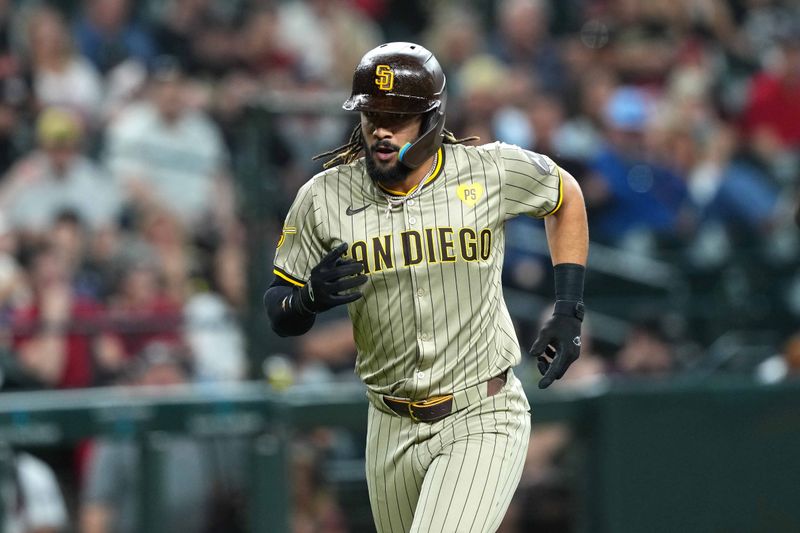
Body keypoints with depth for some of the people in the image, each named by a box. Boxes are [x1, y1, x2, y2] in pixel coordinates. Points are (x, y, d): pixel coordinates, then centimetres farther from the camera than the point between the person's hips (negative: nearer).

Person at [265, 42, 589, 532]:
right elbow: (279, 315, 2)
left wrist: (569, 312, 6)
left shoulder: (492, 171, -7)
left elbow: (566, 197, 13)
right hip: (393, 430, 4)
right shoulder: (324, 198, -5)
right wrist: (311, 297, -22)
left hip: (482, 421, -4)